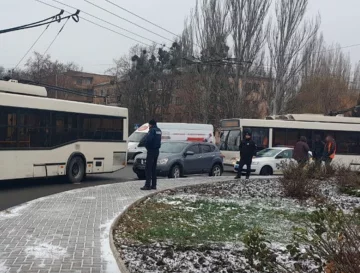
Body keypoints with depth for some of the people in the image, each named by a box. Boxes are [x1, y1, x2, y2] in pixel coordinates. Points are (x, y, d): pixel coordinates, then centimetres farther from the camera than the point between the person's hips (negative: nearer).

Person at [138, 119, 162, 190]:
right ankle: (153, 185, 15)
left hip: (151, 151, -9)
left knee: (148, 168, -7)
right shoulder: (159, 130, 14)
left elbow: (147, 139, -26)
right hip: (156, 150, 9)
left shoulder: (152, 130, -14)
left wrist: (141, 144, -13)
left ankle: (147, 185, -9)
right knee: (153, 168, 13)